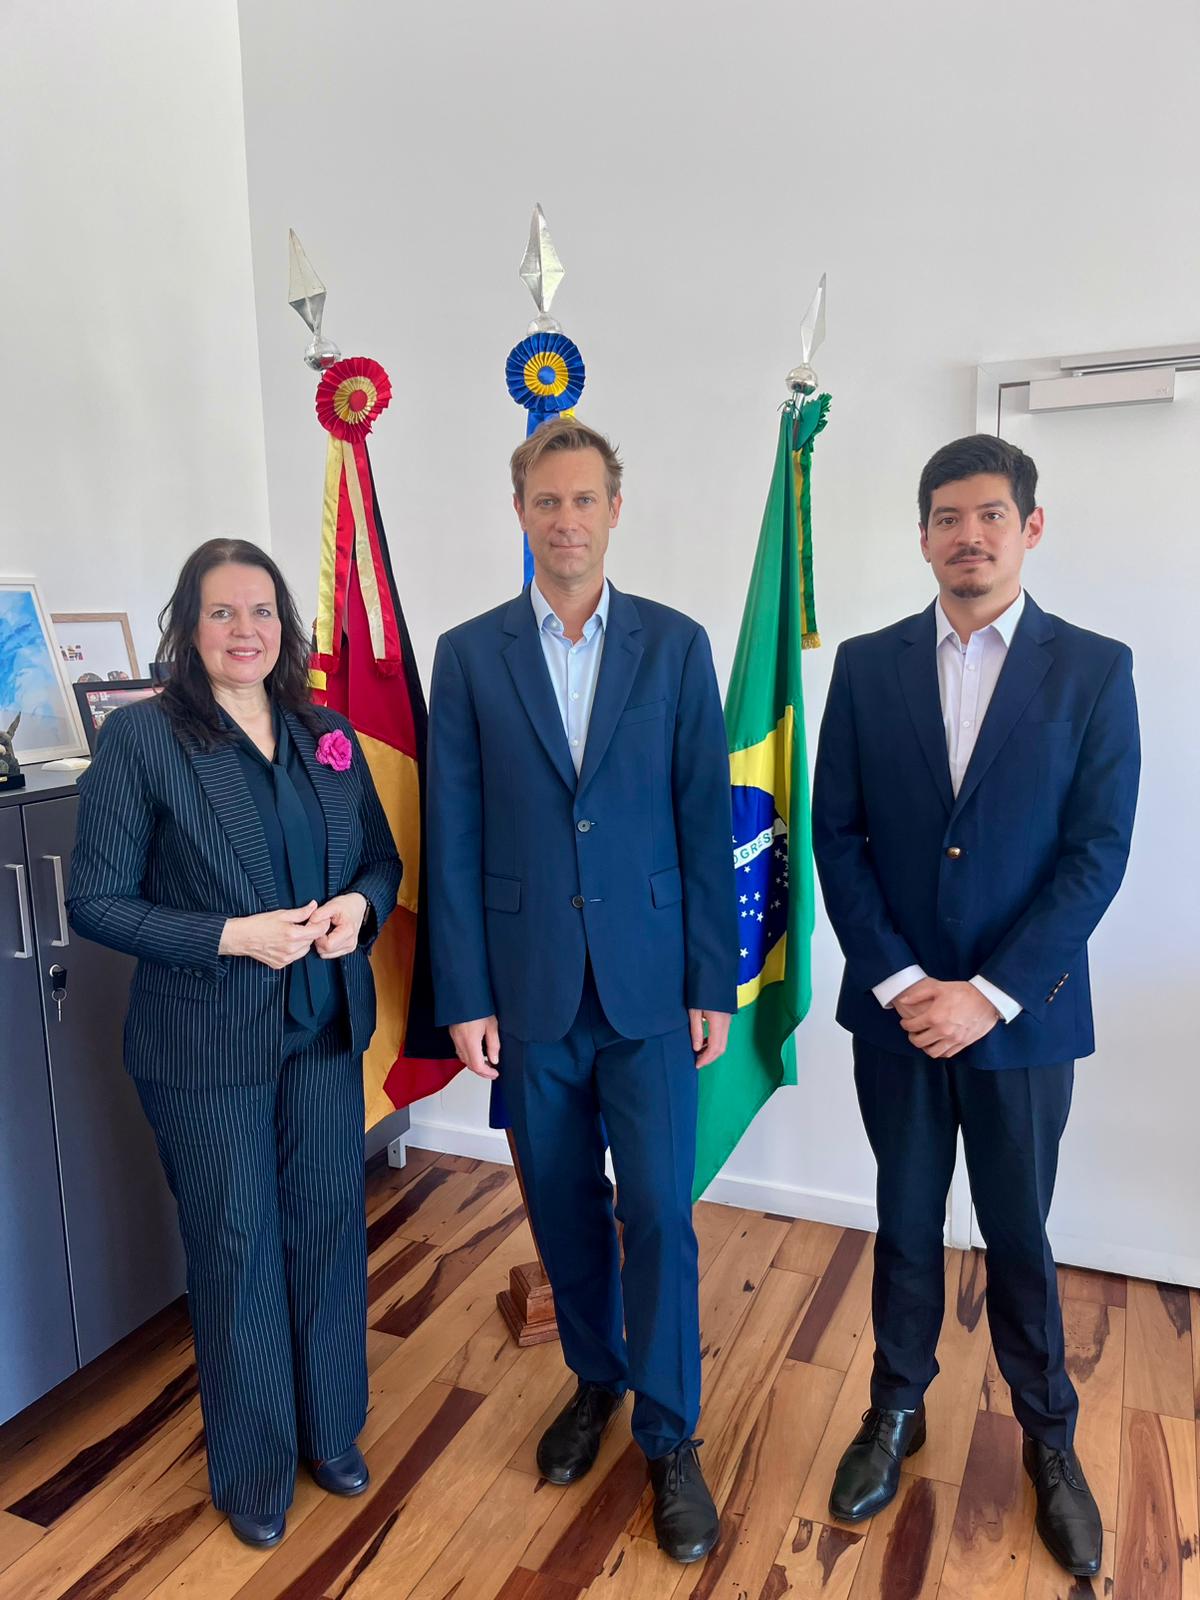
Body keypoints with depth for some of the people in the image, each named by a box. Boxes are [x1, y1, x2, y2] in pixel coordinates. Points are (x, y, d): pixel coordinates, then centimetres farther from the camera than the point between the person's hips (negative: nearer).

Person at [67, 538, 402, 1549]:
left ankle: (331, 1432, 40)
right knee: (237, 1250, 11)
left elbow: (382, 857, 11)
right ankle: (253, 1471, 36)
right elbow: (97, 902, -10)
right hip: (209, 1046, -4)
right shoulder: (141, 737, -10)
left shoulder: (326, 734, 4)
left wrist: (358, 906, -11)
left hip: (326, 1029, 4)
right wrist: (234, 937, -20)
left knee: (330, 1227, 15)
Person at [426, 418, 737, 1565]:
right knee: (563, 1206, 15)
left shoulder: (675, 646, 0)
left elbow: (705, 822, 0)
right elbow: (453, 839, -1)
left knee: (658, 1212, 4)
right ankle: (596, 1377, 41)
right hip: (529, 988, 1)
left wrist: (713, 984, -2)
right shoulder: (469, 654, 1)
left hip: (648, 985, -1)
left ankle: (670, 1438, 26)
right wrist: (464, 996, -3)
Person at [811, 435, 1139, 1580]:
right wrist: (895, 981, -10)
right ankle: (896, 1411, 39)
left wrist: (989, 995, -14)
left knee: (1019, 1236, 14)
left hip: (1021, 1013, -1)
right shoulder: (868, 666, 0)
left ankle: (1049, 1439, 38)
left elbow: (1096, 853, -8)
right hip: (896, 1005, 1)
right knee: (905, 1221, 17)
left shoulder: (1093, 669, -3)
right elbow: (836, 834, -2)